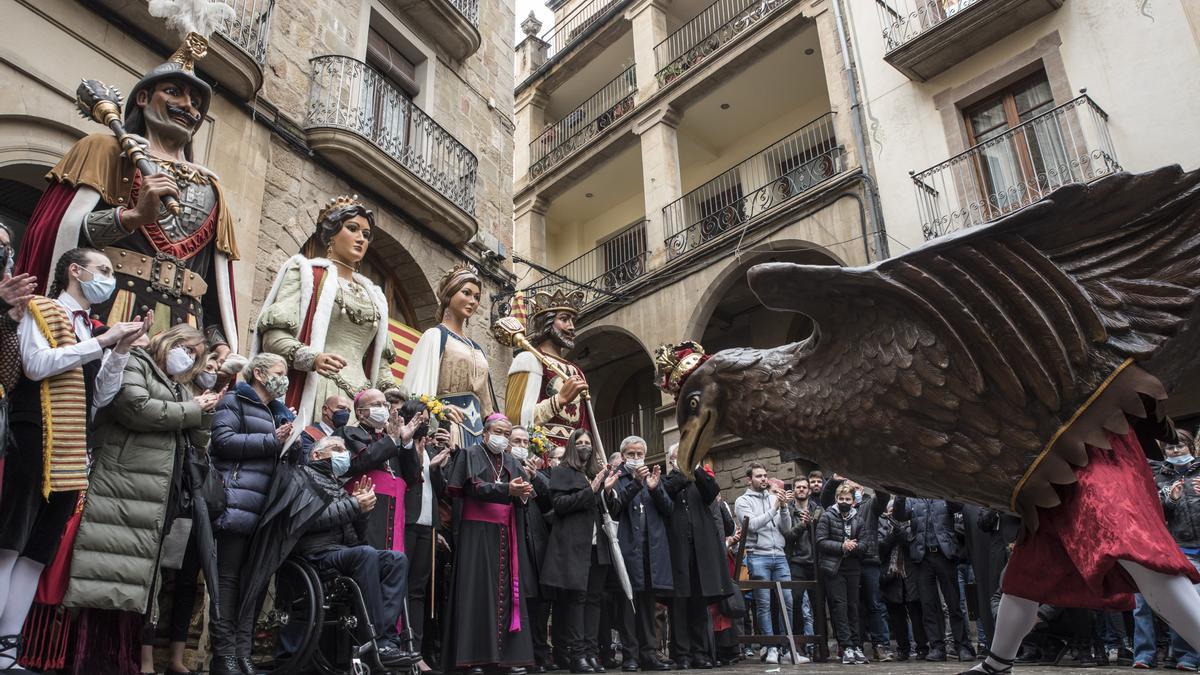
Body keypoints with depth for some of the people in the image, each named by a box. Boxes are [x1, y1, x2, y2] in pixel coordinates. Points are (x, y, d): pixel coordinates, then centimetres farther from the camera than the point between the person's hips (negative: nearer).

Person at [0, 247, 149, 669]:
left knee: (39, 549, 5)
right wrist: (100, 342, -12)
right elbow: (36, 365, -15)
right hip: (34, 440, -6)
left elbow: (100, 399, 14)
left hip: (72, 451, 6)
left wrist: (120, 350, 4)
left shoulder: (93, 331, 19)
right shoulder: (40, 310, 3)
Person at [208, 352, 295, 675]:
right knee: (228, 577, -5)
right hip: (237, 504, -7)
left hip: (266, 509, 7)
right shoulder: (235, 401, 3)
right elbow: (224, 440, -12)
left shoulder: (280, 413, 24)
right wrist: (272, 440, -12)